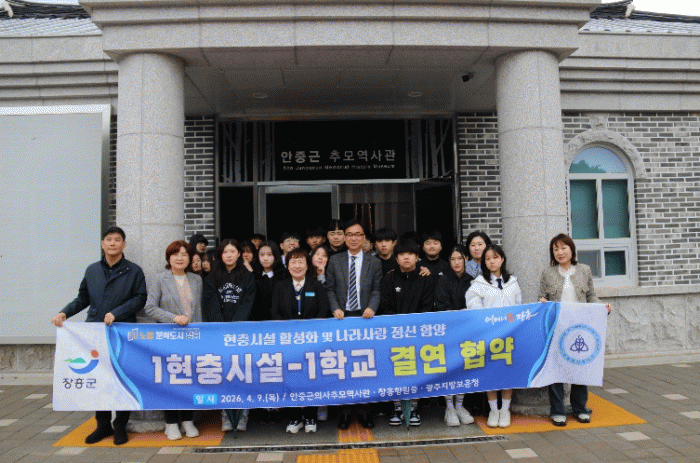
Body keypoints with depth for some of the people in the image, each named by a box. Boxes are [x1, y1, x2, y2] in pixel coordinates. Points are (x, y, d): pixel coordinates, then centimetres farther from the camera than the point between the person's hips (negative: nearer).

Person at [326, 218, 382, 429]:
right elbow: (330, 289, 7)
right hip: (342, 317, 0)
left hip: (364, 317, 0)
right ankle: (344, 410, 11)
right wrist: (335, 308, -8)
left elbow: (376, 289, 6)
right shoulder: (335, 260, 9)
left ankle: (364, 409, 12)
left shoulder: (374, 262, 9)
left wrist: (372, 307, -11)